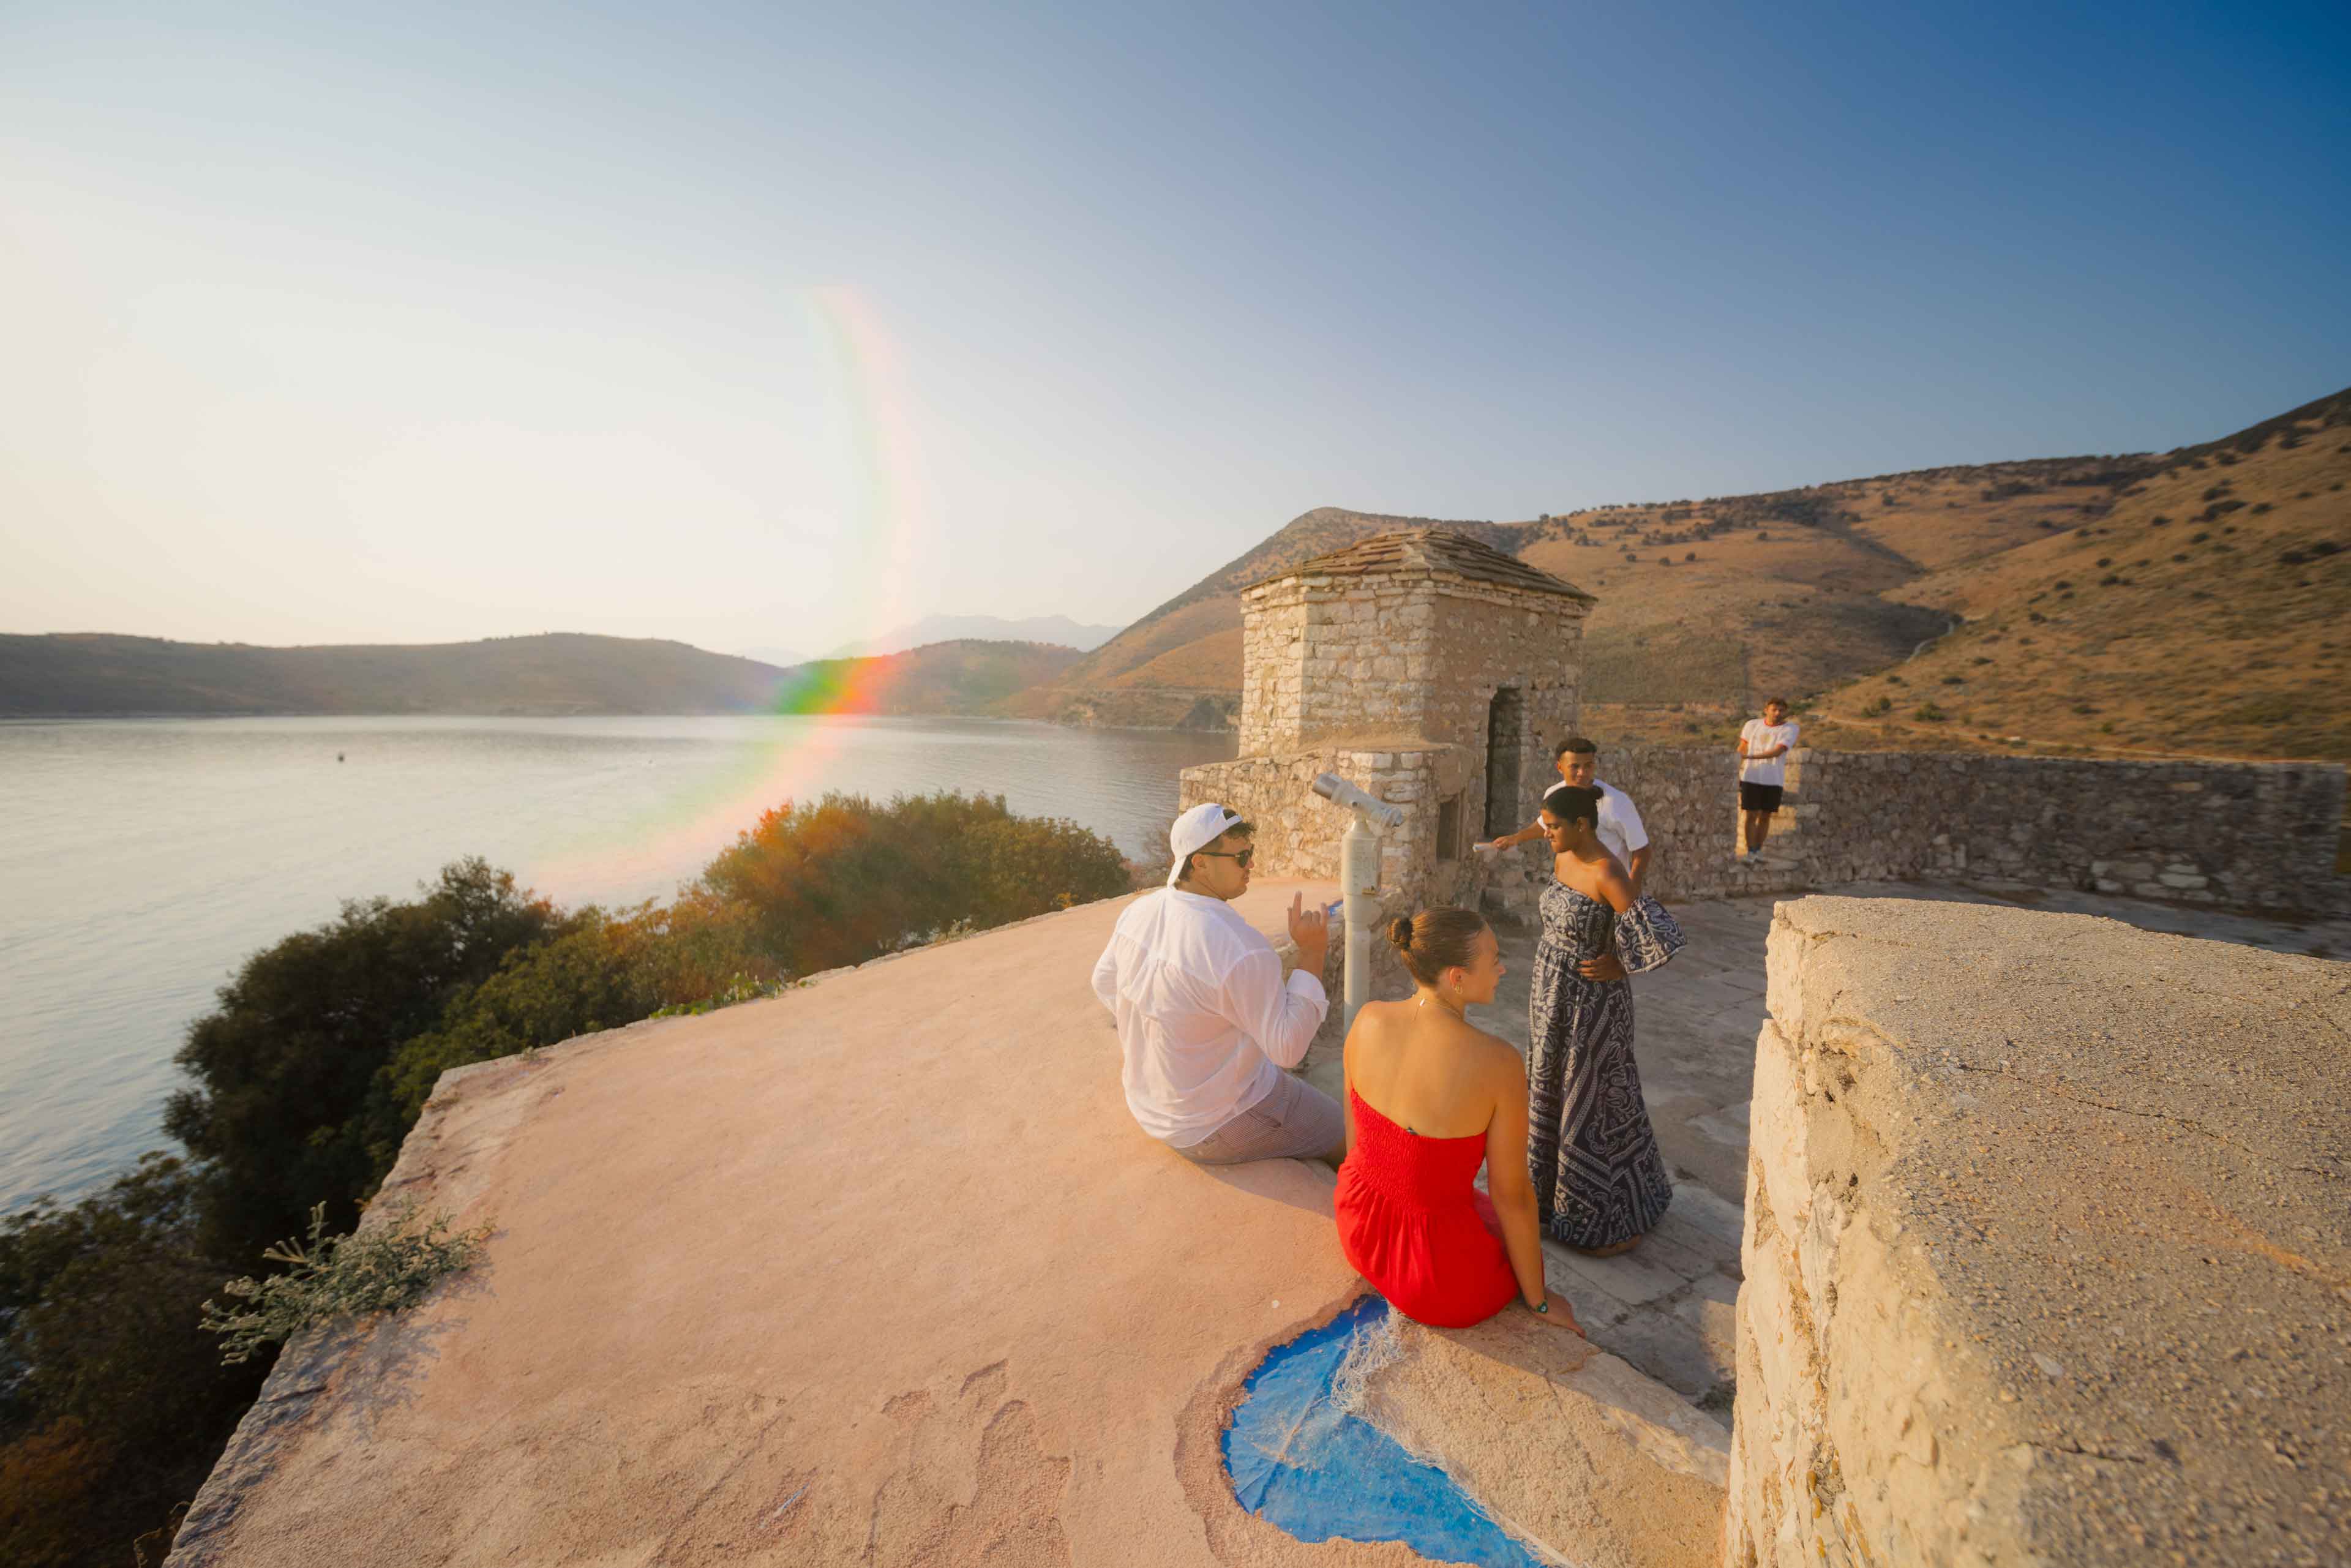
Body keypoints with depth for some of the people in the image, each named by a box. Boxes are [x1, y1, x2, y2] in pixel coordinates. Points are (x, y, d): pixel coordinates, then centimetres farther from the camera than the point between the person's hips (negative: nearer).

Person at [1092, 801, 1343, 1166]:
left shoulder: (1139, 911, -10)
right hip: (1217, 1127, -8)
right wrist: (1312, 953, -25)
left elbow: (1106, 982, 7)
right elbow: (1288, 1046, -24)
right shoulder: (1241, 948, -34)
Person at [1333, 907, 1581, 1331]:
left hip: (1358, 1231, 4)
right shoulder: (1499, 1064, -29)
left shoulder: (1369, 1019, -15)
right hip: (1439, 1276, -4)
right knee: (1522, 1249, 32)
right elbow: (1513, 1195, -15)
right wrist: (1539, 1300, 4)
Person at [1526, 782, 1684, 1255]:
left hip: (1591, 1003, -8)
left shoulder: (1608, 874, -25)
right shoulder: (1563, 859, 1)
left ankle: (1621, 1219, 28)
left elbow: (1660, 940, -30)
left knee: (1597, 1106, 7)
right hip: (1552, 994, 8)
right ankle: (1557, 1192, 41)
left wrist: (1618, 967, -16)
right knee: (1552, 1094, 20)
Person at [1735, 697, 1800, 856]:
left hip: (1774, 780, 0)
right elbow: (1741, 749, 14)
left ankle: (1758, 851, 15)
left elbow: (1777, 751, -16)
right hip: (1751, 777, 0)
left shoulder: (1790, 728, -3)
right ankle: (1751, 851, 0)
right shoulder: (1752, 725, 5)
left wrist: (1750, 756, -26)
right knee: (1751, 815, -3)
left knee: (1765, 817, 6)